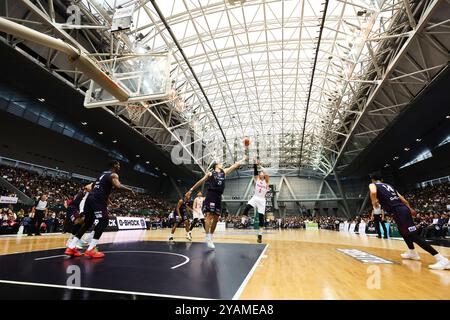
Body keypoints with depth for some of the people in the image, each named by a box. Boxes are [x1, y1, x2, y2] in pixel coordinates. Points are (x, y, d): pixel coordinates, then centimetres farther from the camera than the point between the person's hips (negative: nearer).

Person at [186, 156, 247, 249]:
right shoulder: (210, 173, 9)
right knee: (209, 215, -13)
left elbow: (235, 165, 25)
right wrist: (191, 190, 10)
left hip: (218, 196, 6)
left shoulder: (224, 172, 21)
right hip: (211, 195, -5)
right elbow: (200, 182, 11)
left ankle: (211, 237, 18)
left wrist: (244, 159, 28)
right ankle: (207, 237, -10)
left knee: (216, 218, 7)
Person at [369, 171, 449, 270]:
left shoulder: (372, 185, 2)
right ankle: (412, 253, 41)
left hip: (397, 211, -9)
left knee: (414, 235, -8)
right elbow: (401, 198, 22)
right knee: (403, 231, 30)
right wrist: (410, 209, 31)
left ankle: (442, 259, -11)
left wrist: (374, 203, -4)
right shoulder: (389, 185, 23)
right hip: (403, 208, 9)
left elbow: (373, 192, -21)